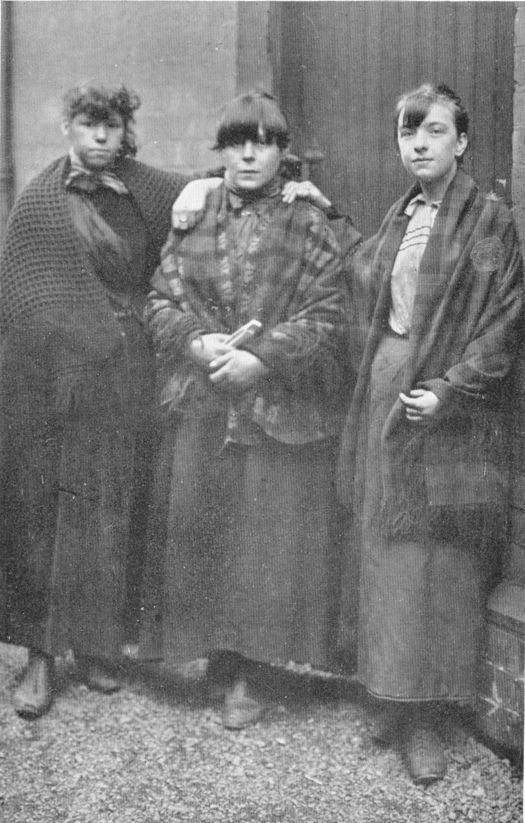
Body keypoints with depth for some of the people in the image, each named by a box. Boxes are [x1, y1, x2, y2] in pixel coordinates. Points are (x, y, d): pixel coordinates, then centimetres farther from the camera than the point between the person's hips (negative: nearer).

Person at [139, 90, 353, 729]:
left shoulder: (308, 226, 0)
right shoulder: (192, 220, 9)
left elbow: (328, 317, -6)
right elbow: (160, 300, 8)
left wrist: (261, 356, -16)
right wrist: (197, 341, -11)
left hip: (280, 409, -3)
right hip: (199, 410, 3)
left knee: (269, 541, 1)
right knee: (200, 539, 7)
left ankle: (248, 666, 16)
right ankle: (224, 661, 23)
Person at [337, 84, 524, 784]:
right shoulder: (399, 216, 13)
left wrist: (451, 387, -18)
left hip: (448, 408, -6)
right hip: (385, 389, 6)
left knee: (435, 562, 0)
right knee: (386, 551, 10)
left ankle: (423, 717, 13)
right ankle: (392, 696, 23)